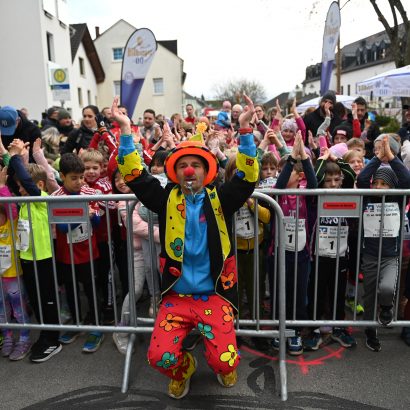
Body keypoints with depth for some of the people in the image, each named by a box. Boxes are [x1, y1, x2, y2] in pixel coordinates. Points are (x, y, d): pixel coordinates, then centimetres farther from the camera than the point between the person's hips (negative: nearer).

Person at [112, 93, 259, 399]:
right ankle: (184, 369, 25)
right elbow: (135, 176, -7)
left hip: (213, 294, -1)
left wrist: (245, 129, -24)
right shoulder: (167, 200, 1)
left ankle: (224, 369, 29)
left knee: (225, 361, -12)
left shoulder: (219, 200, -1)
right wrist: (126, 130, -15)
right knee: (160, 357, -13)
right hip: (176, 295, 1)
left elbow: (248, 176, -14)